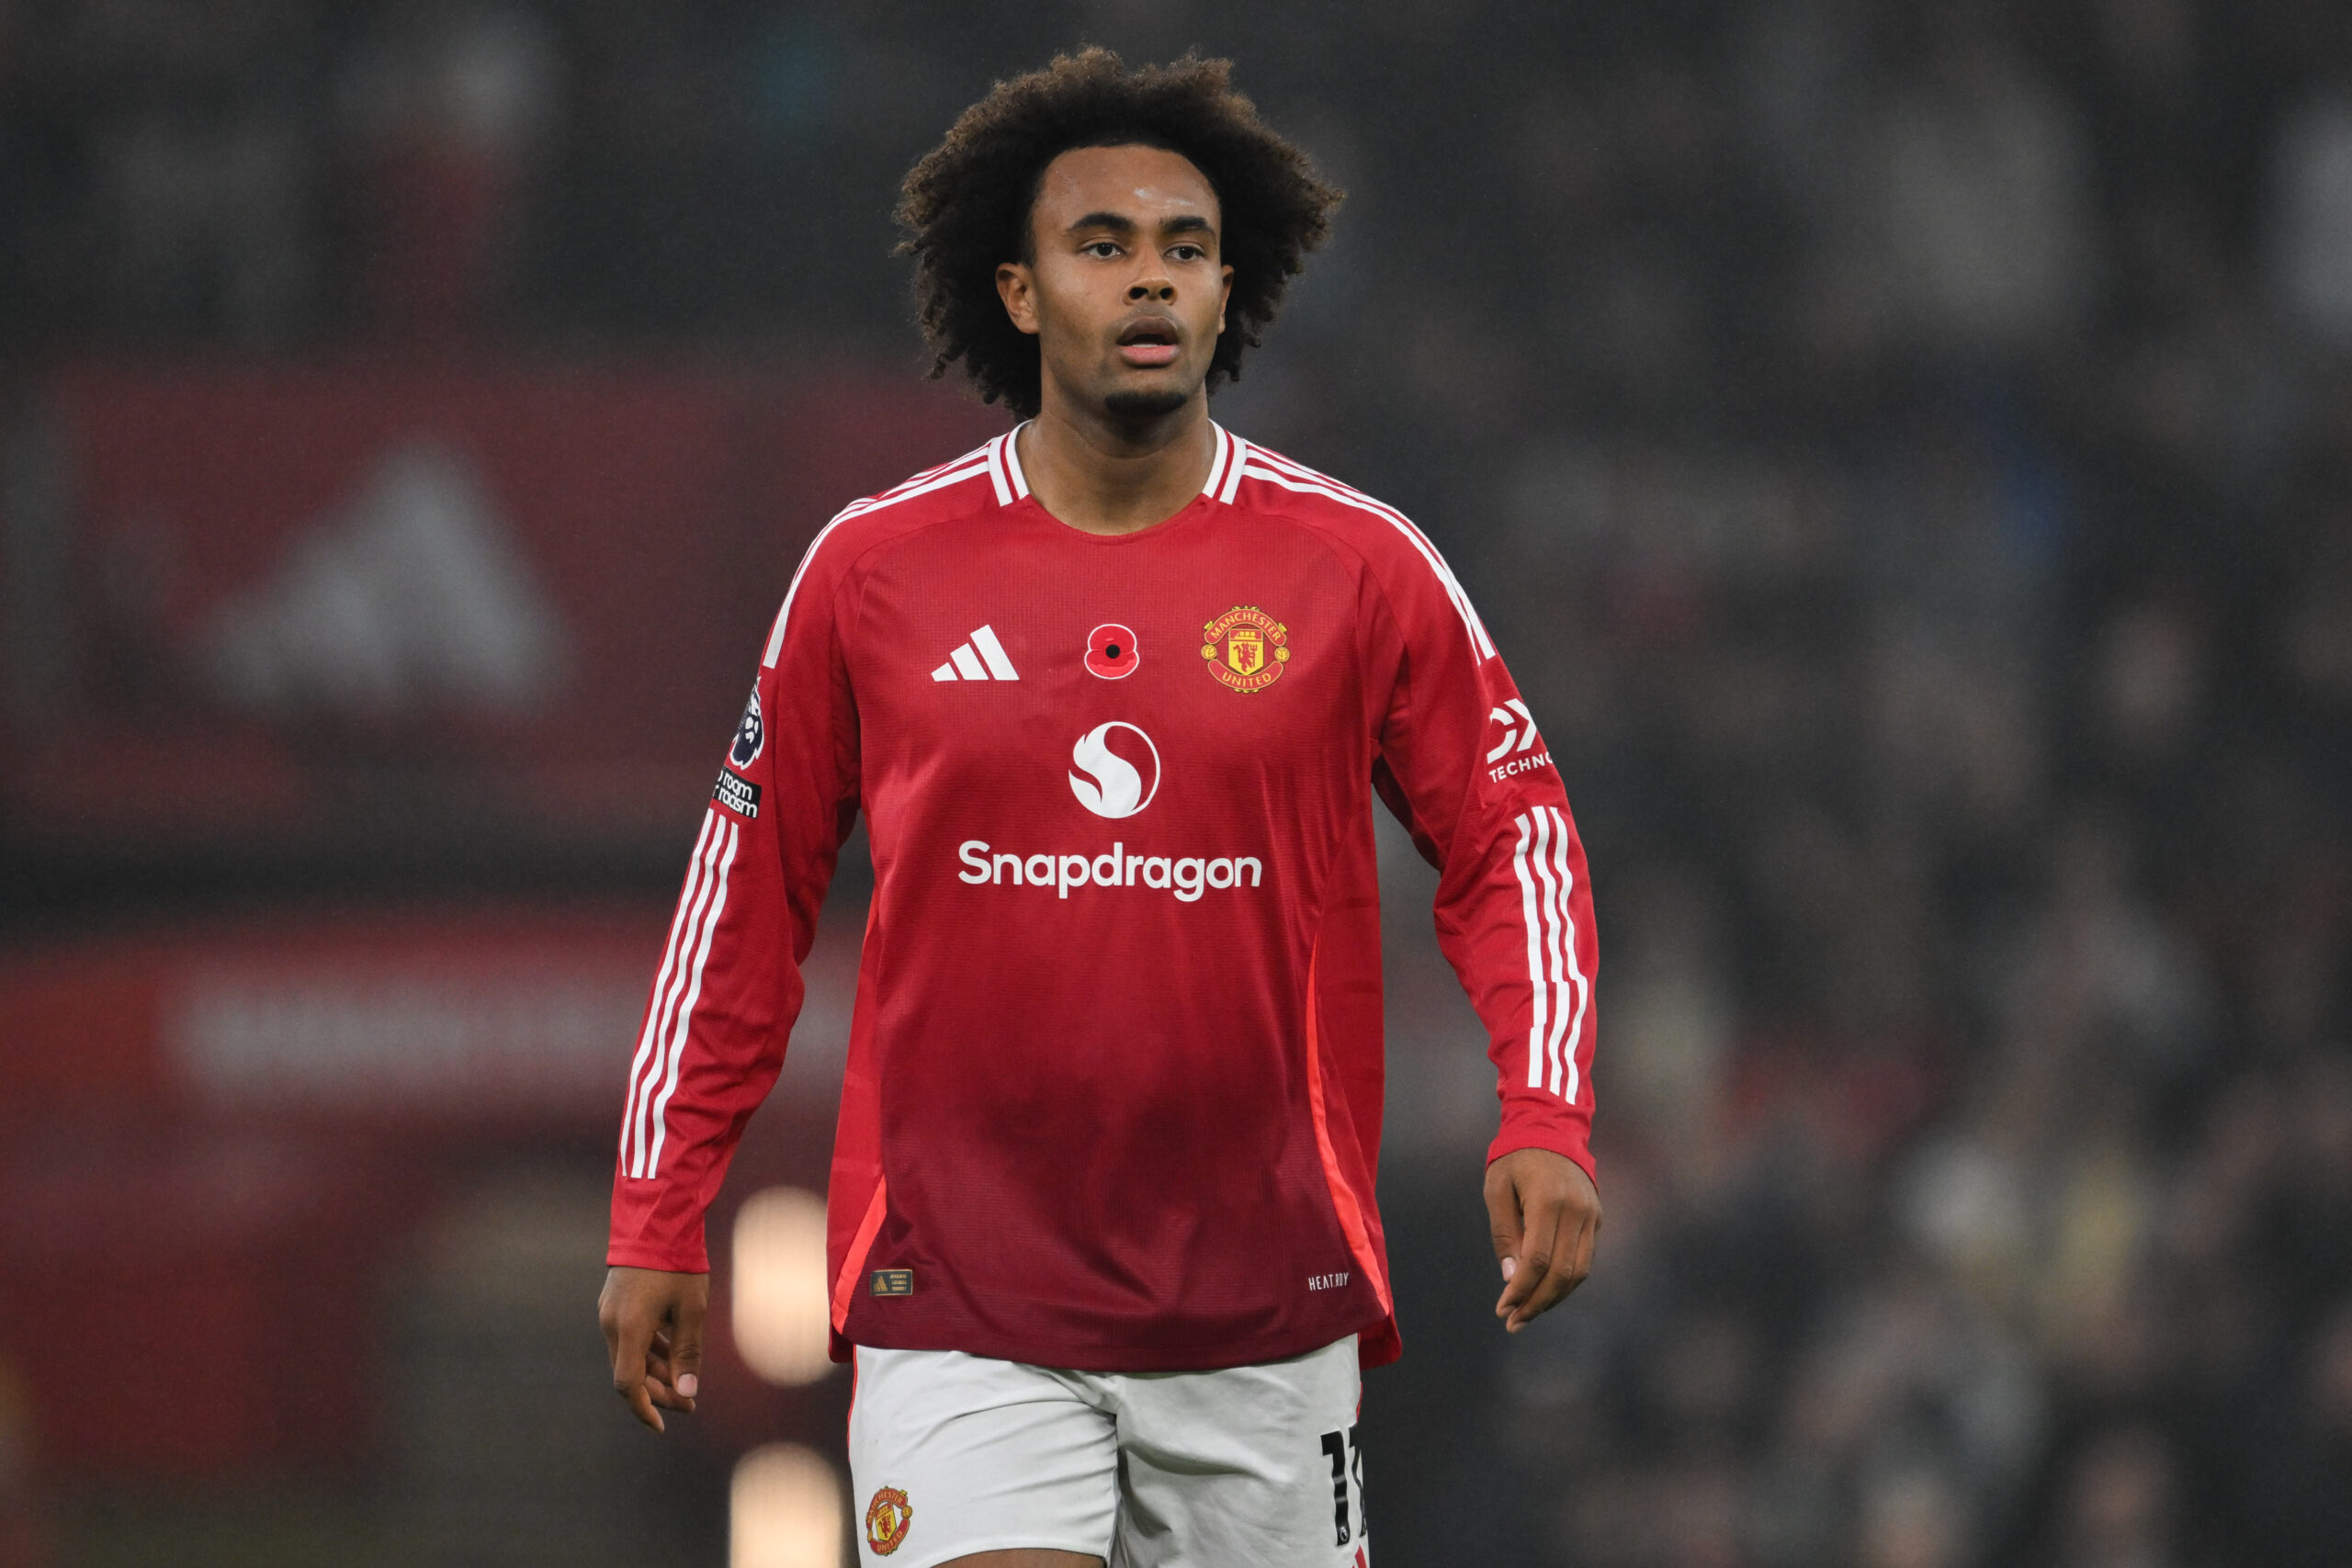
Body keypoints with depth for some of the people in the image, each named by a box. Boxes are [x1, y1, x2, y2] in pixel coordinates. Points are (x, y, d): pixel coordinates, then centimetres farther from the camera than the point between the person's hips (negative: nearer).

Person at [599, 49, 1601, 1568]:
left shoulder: (1361, 566, 1)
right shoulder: (872, 570, 2)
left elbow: (1510, 840, 8)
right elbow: (750, 892, 10)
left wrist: (1545, 1122, -7)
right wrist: (660, 1220, 10)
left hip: (1266, 1311, 1)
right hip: (956, 1305, -1)